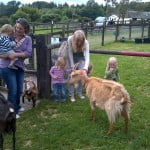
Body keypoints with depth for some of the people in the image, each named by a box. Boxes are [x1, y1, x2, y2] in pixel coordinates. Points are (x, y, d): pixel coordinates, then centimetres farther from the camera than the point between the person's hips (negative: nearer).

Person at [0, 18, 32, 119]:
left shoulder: (28, 39, 4)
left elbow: (29, 53, -8)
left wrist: (16, 55, -20)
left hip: (20, 67, 3)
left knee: (19, 90, 14)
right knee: (13, 90, -3)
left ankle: (17, 106, 40)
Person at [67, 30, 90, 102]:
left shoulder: (85, 42, -31)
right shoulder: (70, 39, -32)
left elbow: (87, 56, -38)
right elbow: (70, 53, -21)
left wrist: (86, 67, -52)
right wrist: (72, 66, -20)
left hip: (80, 57, 1)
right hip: (71, 57, -1)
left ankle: (79, 92, 12)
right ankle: (71, 95, 0)